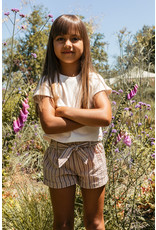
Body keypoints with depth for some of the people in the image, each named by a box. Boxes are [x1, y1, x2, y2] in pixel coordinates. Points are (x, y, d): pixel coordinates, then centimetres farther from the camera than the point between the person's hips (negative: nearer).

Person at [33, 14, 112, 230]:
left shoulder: (93, 80, -2)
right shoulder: (48, 82, -3)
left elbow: (105, 116, -18)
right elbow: (48, 124, -17)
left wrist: (64, 110, -17)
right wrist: (89, 118, -17)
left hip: (90, 153, 0)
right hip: (58, 154, 0)